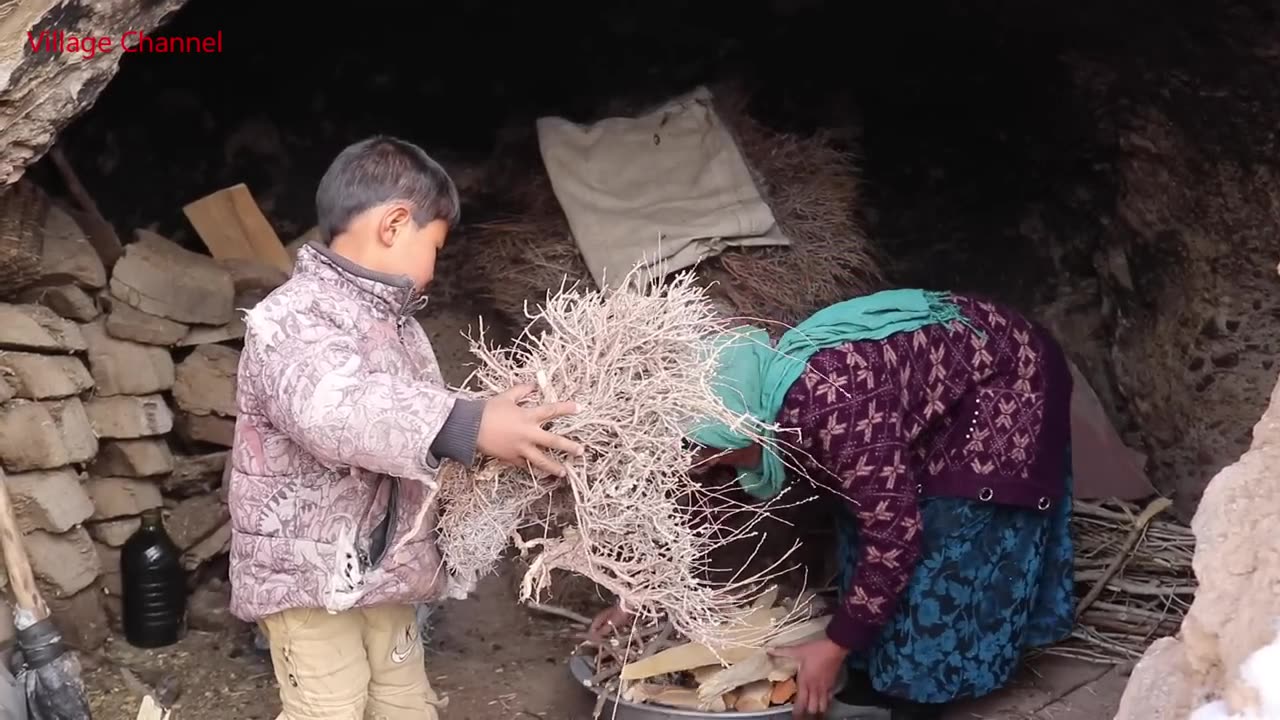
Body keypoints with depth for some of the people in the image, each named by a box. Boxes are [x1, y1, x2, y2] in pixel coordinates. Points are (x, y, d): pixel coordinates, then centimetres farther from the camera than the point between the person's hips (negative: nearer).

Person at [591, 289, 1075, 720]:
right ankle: (879, 675, 22)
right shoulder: (764, 397, -12)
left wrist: (834, 648, -23)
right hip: (945, 369, 8)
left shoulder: (833, 412, -38)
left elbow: (895, 536, -32)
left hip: (1005, 393, -8)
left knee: (947, 544, -6)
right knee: (862, 524, 9)